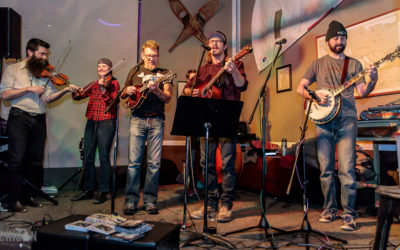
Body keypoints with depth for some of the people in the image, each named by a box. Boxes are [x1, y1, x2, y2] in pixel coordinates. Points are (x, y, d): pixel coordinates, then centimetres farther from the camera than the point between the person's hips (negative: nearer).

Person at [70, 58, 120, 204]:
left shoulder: (113, 83, 1)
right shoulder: (94, 84, 18)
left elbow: (112, 101, -14)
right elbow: (79, 96, 14)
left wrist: (103, 89, -27)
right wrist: (75, 91, -7)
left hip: (106, 123, -6)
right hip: (91, 122, 6)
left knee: (103, 157, -4)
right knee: (87, 157, 8)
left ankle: (103, 192, 7)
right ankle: (88, 190, 20)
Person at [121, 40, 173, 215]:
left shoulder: (164, 74, 11)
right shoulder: (135, 71, 15)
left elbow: (167, 98, -1)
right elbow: (123, 95, 19)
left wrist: (156, 90, -20)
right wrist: (128, 92, -3)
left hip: (156, 121, 0)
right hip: (137, 120, 1)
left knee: (154, 163, -1)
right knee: (134, 161, -3)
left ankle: (150, 201, 9)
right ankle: (131, 201, 5)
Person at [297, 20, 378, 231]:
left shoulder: (354, 64, 14)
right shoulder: (318, 64, 14)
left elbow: (362, 92, 7)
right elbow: (300, 87, 7)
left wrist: (372, 81, -12)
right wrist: (314, 95, -12)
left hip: (346, 120, -1)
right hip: (323, 120, 1)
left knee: (347, 169, -9)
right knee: (326, 169, 4)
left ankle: (349, 214, 0)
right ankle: (330, 209, 17)